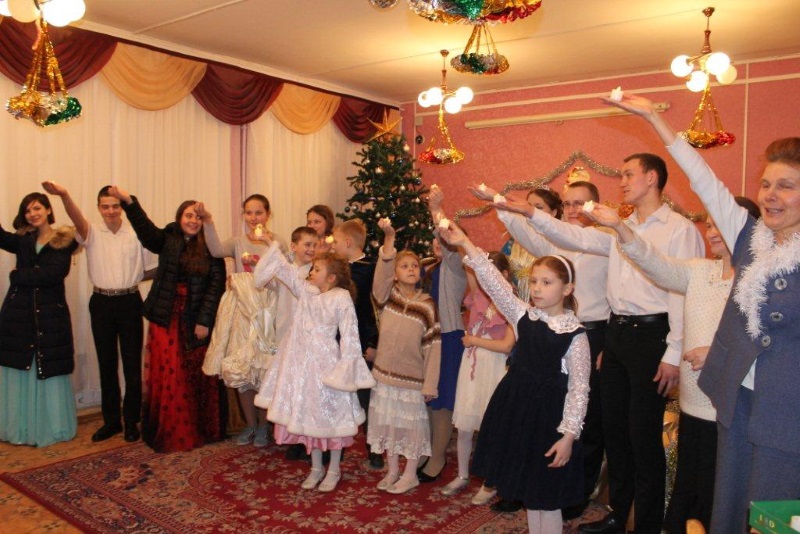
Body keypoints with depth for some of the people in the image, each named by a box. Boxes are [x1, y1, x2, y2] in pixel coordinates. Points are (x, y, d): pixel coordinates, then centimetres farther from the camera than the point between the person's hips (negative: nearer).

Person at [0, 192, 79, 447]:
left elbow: (52, 274, -13)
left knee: (48, 371, 3)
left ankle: (51, 427, 15)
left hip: (50, 313, -3)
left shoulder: (64, 241, -1)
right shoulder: (23, 239, 10)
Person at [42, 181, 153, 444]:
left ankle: (131, 420, 18)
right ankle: (111, 420, 24)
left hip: (129, 302, -2)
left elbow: (148, 269, 6)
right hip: (101, 304, 2)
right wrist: (64, 196, -42)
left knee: (132, 363, 3)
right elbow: (77, 217, -24)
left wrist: (130, 279, -9)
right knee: (106, 363, 11)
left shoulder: (136, 233, -3)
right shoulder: (92, 233, 0)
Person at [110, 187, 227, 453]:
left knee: (198, 377, 8)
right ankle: (168, 434, 17)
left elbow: (217, 285, -4)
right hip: (167, 320, 0)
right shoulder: (167, 240, 3)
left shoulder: (210, 249, 2)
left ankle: (202, 431, 22)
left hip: (196, 322, 0)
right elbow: (146, 229, -16)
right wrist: (128, 202, -33)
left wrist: (205, 321, -10)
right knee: (167, 376, 4)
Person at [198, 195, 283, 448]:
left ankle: (263, 425, 23)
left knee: (264, 370, 2)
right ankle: (250, 423, 27)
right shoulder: (238, 242, 6)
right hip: (241, 313, 3)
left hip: (266, 314, -2)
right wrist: (208, 222, -27)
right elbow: (216, 250, -17)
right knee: (240, 370, 8)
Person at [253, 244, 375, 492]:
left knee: (330, 415, 6)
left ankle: (334, 470, 23)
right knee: (306, 414, 13)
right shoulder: (306, 292, 5)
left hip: (325, 364, -6)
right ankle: (316, 467, 29)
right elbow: (286, 271, 10)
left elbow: (349, 336, -12)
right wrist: (272, 245, 6)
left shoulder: (342, 299, -12)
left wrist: (345, 368, -14)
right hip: (302, 362, 6)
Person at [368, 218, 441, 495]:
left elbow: (433, 345, -8)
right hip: (385, 371, 3)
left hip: (413, 375, -3)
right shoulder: (387, 296, -2)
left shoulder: (427, 304, -7)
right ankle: (392, 471, 31)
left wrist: (430, 384, -10)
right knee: (387, 420, 14)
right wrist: (389, 237, -36)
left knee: (411, 423, 9)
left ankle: (410, 474, 26)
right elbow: (383, 270, -22)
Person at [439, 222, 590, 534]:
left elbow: (579, 388, -11)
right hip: (516, 406, 5)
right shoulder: (523, 316, 0)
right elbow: (495, 284, -7)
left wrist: (569, 434, -14)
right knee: (527, 487, 18)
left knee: (547, 494, 7)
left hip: (549, 413, -5)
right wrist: (466, 245, -14)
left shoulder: (575, 334, -12)